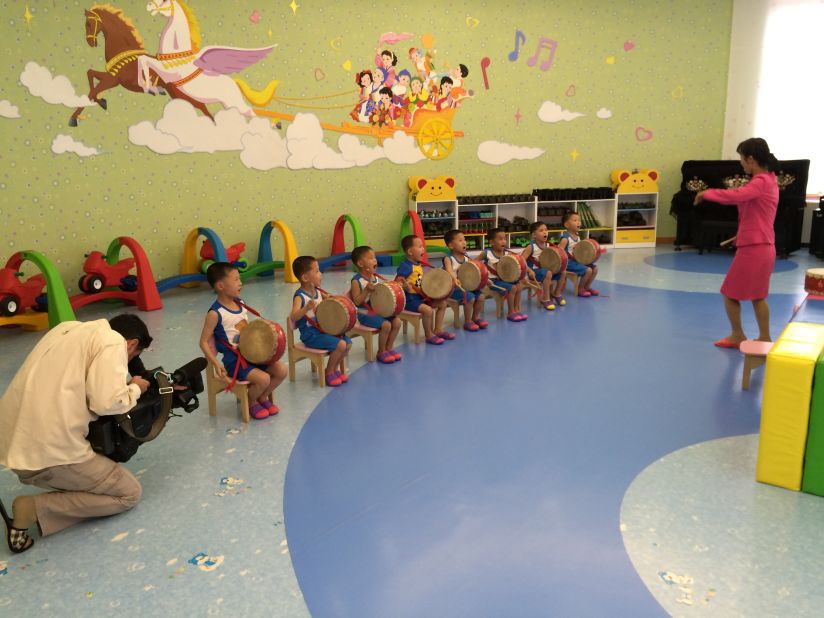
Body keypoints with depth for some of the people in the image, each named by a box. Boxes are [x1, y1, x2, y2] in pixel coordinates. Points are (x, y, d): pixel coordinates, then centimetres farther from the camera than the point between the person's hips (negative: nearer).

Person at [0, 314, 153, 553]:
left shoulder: (68, 328, 16)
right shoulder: (113, 342, -8)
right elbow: (106, 402, -20)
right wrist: (135, 389, 1)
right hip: (49, 451, -9)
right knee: (129, 492, 8)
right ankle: (34, 509, -3)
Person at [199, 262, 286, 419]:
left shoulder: (240, 304, 6)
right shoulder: (215, 313, -16)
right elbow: (204, 342, -12)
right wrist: (216, 363, -22)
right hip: (234, 361, -7)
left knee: (281, 370, -6)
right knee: (263, 379, -25)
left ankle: (263, 397, 18)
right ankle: (250, 402, 7)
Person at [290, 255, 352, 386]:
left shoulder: (317, 291, 5)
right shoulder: (300, 296, -18)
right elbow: (293, 317, -33)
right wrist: (306, 308, -50)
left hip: (323, 329, 8)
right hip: (310, 335, -8)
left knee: (348, 342, -1)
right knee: (340, 345, -20)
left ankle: (335, 368, 18)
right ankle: (329, 373, 1)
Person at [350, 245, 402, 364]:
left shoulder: (375, 277, 8)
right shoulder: (357, 281, -14)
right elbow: (357, 302, -19)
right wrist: (367, 289, -28)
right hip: (364, 313, -7)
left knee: (397, 321, -8)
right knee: (386, 325, -24)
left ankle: (389, 348, 7)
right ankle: (381, 352, -3)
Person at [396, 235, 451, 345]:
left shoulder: (419, 265, 11)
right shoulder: (405, 266, -18)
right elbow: (397, 282, -24)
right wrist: (405, 286, -42)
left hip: (421, 296, 10)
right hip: (410, 299, -10)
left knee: (442, 303, 8)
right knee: (428, 309, -29)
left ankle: (438, 329, 16)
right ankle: (429, 335, -8)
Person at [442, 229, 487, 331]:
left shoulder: (466, 257, 7)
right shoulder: (448, 258, -14)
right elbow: (449, 270, -33)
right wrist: (455, 279, -53)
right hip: (453, 287, -7)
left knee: (480, 295, -8)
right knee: (470, 297, -24)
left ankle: (475, 317, 14)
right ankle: (468, 322, -7)